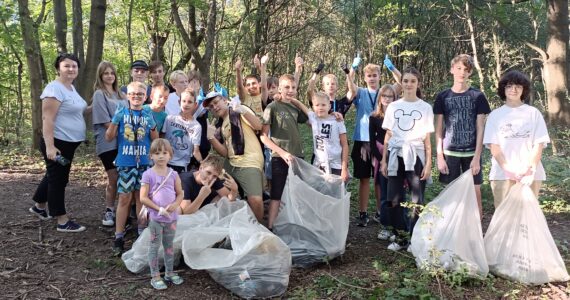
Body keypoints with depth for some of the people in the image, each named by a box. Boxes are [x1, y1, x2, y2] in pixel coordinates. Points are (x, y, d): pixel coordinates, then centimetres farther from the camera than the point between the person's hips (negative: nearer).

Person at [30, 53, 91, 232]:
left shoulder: (71, 88, 12)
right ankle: (63, 222, 7)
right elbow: (47, 119, -23)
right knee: (58, 179, -1)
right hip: (57, 143, -10)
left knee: (55, 176, 22)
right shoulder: (55, 89, -17)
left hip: (69, 143, 10)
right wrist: (49, 146, -29)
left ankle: (39, 207, 42)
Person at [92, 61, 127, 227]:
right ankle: (109, 211, 12)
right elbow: (105, 121, -10)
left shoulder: (120, 94, 16)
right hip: (108, 142, -5)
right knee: (114, 178, -3)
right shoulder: (99, 94, -3)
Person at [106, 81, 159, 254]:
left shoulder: (148, 116, 5)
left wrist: (153, 127, -8)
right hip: (125, 162, -2)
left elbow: (155, 141, 9)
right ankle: (118, 237, 5)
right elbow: (109, 138, -1)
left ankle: (142, 232, 23)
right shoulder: (121, 113, -1)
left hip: (144, 162, 2)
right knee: (124, 198, -2)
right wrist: (114, 122, -16)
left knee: (141, 196, 10)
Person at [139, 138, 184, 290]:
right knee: (155, 246, 5)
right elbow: (143, 198, -11)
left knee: (169, 245, 15)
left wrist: (175, 205, -15)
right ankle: (155, 277, 15)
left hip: (172, 216, 4)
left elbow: (180, 194, 5)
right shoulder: (148, 174, -10)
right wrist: (159, 209, -17)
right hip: (155, 217, -4)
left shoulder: (173, 174, 1)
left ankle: (169, 272, 29)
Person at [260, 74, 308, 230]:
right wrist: (282, 153, -15)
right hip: (279, 158, -5)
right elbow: (263, 136, -8)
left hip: (298, 156, 5)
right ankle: (270, 228, 8)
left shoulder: (296, 108, 9)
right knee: (277, 196, -1)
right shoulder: (272, 107, -6)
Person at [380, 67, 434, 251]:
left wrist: (428, 164, -3)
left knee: (417, 200, -2)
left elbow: (427, 139, 2)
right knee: (394, 200, 1)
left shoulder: (425, 108, 2)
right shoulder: (393, 107, 8)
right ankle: (400, 238, 16)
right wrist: (384, 160, 6)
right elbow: (388, 136, 9)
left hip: (416, 156, -2)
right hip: (395, 156, 2)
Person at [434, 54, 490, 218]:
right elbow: (438, 129, 5)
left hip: (471, 153, -1)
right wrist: (440, 156, -3)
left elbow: (480, 129, 0)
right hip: (449, 153, 1)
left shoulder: (477, 96, 2)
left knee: (475, 194, 2)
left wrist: (477, 157, -8)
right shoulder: (443, 97, 5)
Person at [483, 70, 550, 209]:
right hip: (502, 173, 0)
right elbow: (494, 146, -1)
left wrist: (530, 169, -12)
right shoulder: (495, 115, 6)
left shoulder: (533, 113, 6)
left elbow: (539, 144, 2)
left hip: (530, 174, 1)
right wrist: (508, 170, -13)